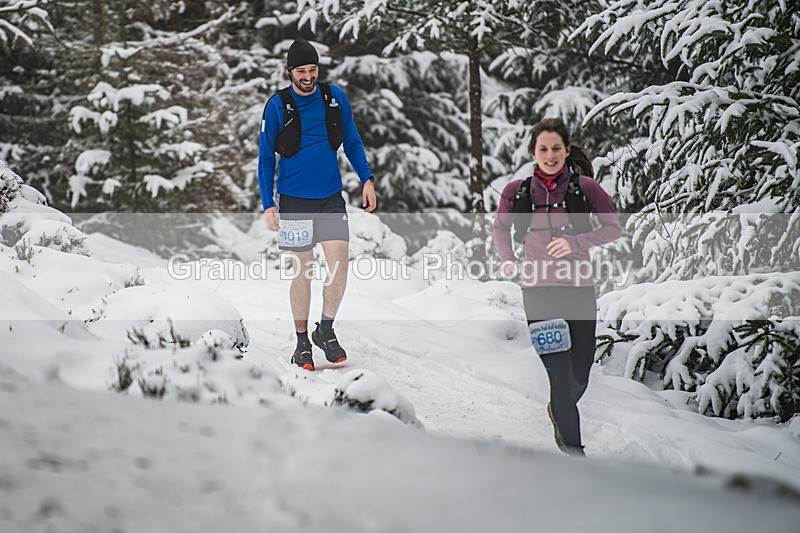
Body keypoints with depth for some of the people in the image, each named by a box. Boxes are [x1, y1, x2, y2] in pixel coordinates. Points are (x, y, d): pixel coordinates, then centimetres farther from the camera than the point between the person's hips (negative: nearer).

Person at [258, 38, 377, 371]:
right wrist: (268, 203, -6)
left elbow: (352, 141, 14)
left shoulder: (335, 98, 2)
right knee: (302, 271, 1)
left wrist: (366, 179, 3)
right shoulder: (277, 105, -6)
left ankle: (325, 330, 13)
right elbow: (266, 156, 0)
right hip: (294, 200, -2)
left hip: (331, 197, 2)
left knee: (339, 263, -8)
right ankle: (302, 342, 16)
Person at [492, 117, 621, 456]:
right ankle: (574, 451, 1)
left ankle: (558, 411, 42)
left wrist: (575, 242, -12)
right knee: (560, 375, -8)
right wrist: (508, 259, 2)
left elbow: (614, 228, 2)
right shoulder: (517, 192, 2)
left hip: (580, 290, 1)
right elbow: (499, 227, 19)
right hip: (538, 292, 0)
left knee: (579, 377, 7)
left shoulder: (584, 187, -3)